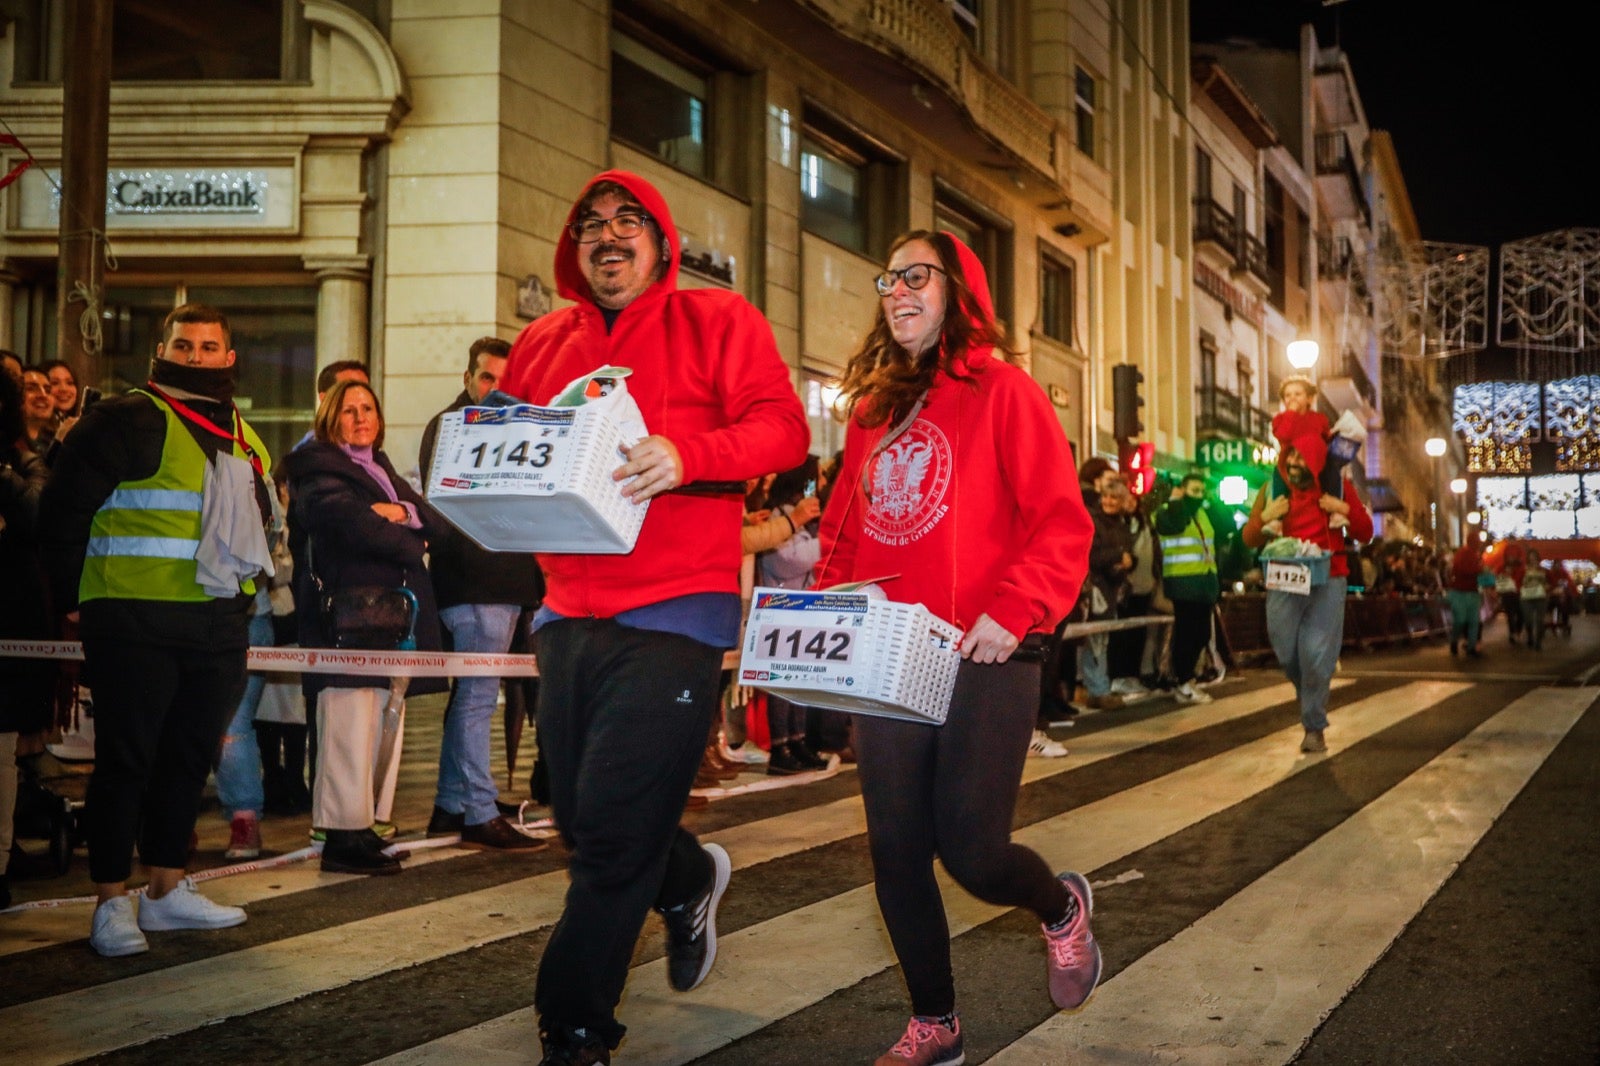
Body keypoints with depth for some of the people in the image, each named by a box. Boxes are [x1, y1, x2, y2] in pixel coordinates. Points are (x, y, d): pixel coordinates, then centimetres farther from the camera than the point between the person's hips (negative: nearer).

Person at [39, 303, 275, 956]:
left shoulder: (245, 443, 16)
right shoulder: (127, 421, -5)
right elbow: (63, 512, -6)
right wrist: (75, 599, -5)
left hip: (218, 626, 7)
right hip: (136, 624, -7)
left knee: (190, 757, 13)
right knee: (125, 759, -2)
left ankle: (167, 890, 24)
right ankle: (112, 903, 6)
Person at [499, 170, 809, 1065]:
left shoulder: (716, 321, 2)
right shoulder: (542, 343, 16)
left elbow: (783, 427, -8)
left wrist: (688, 454, -26)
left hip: (672, 613, -6)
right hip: (569, 613, 6)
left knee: (612, 837, -7)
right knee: (582, 818, 14)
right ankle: (691, 879, 45)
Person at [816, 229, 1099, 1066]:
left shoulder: (1001, 391, -2)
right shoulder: (870, 408, 15)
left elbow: (1063, 525, -9)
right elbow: (843, 535, 19)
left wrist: (1015, 611, -21)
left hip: (983, 661, -5)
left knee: (973, 851, -7)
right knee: (897, 854, 6)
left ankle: (1062, 908, 28)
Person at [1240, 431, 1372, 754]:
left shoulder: (1337, 487, 3)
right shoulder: (1272, 490, 4)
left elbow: (1365, 534, 8)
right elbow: (1249, 539, 8)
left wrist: (1347, 510, -11)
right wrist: (1263, 518, -13)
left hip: (1327, 583, -2)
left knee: (1317, 657, -8)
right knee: (1287, 654, 5)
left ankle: (1314, 727, 4)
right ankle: (1313, 703, 35)